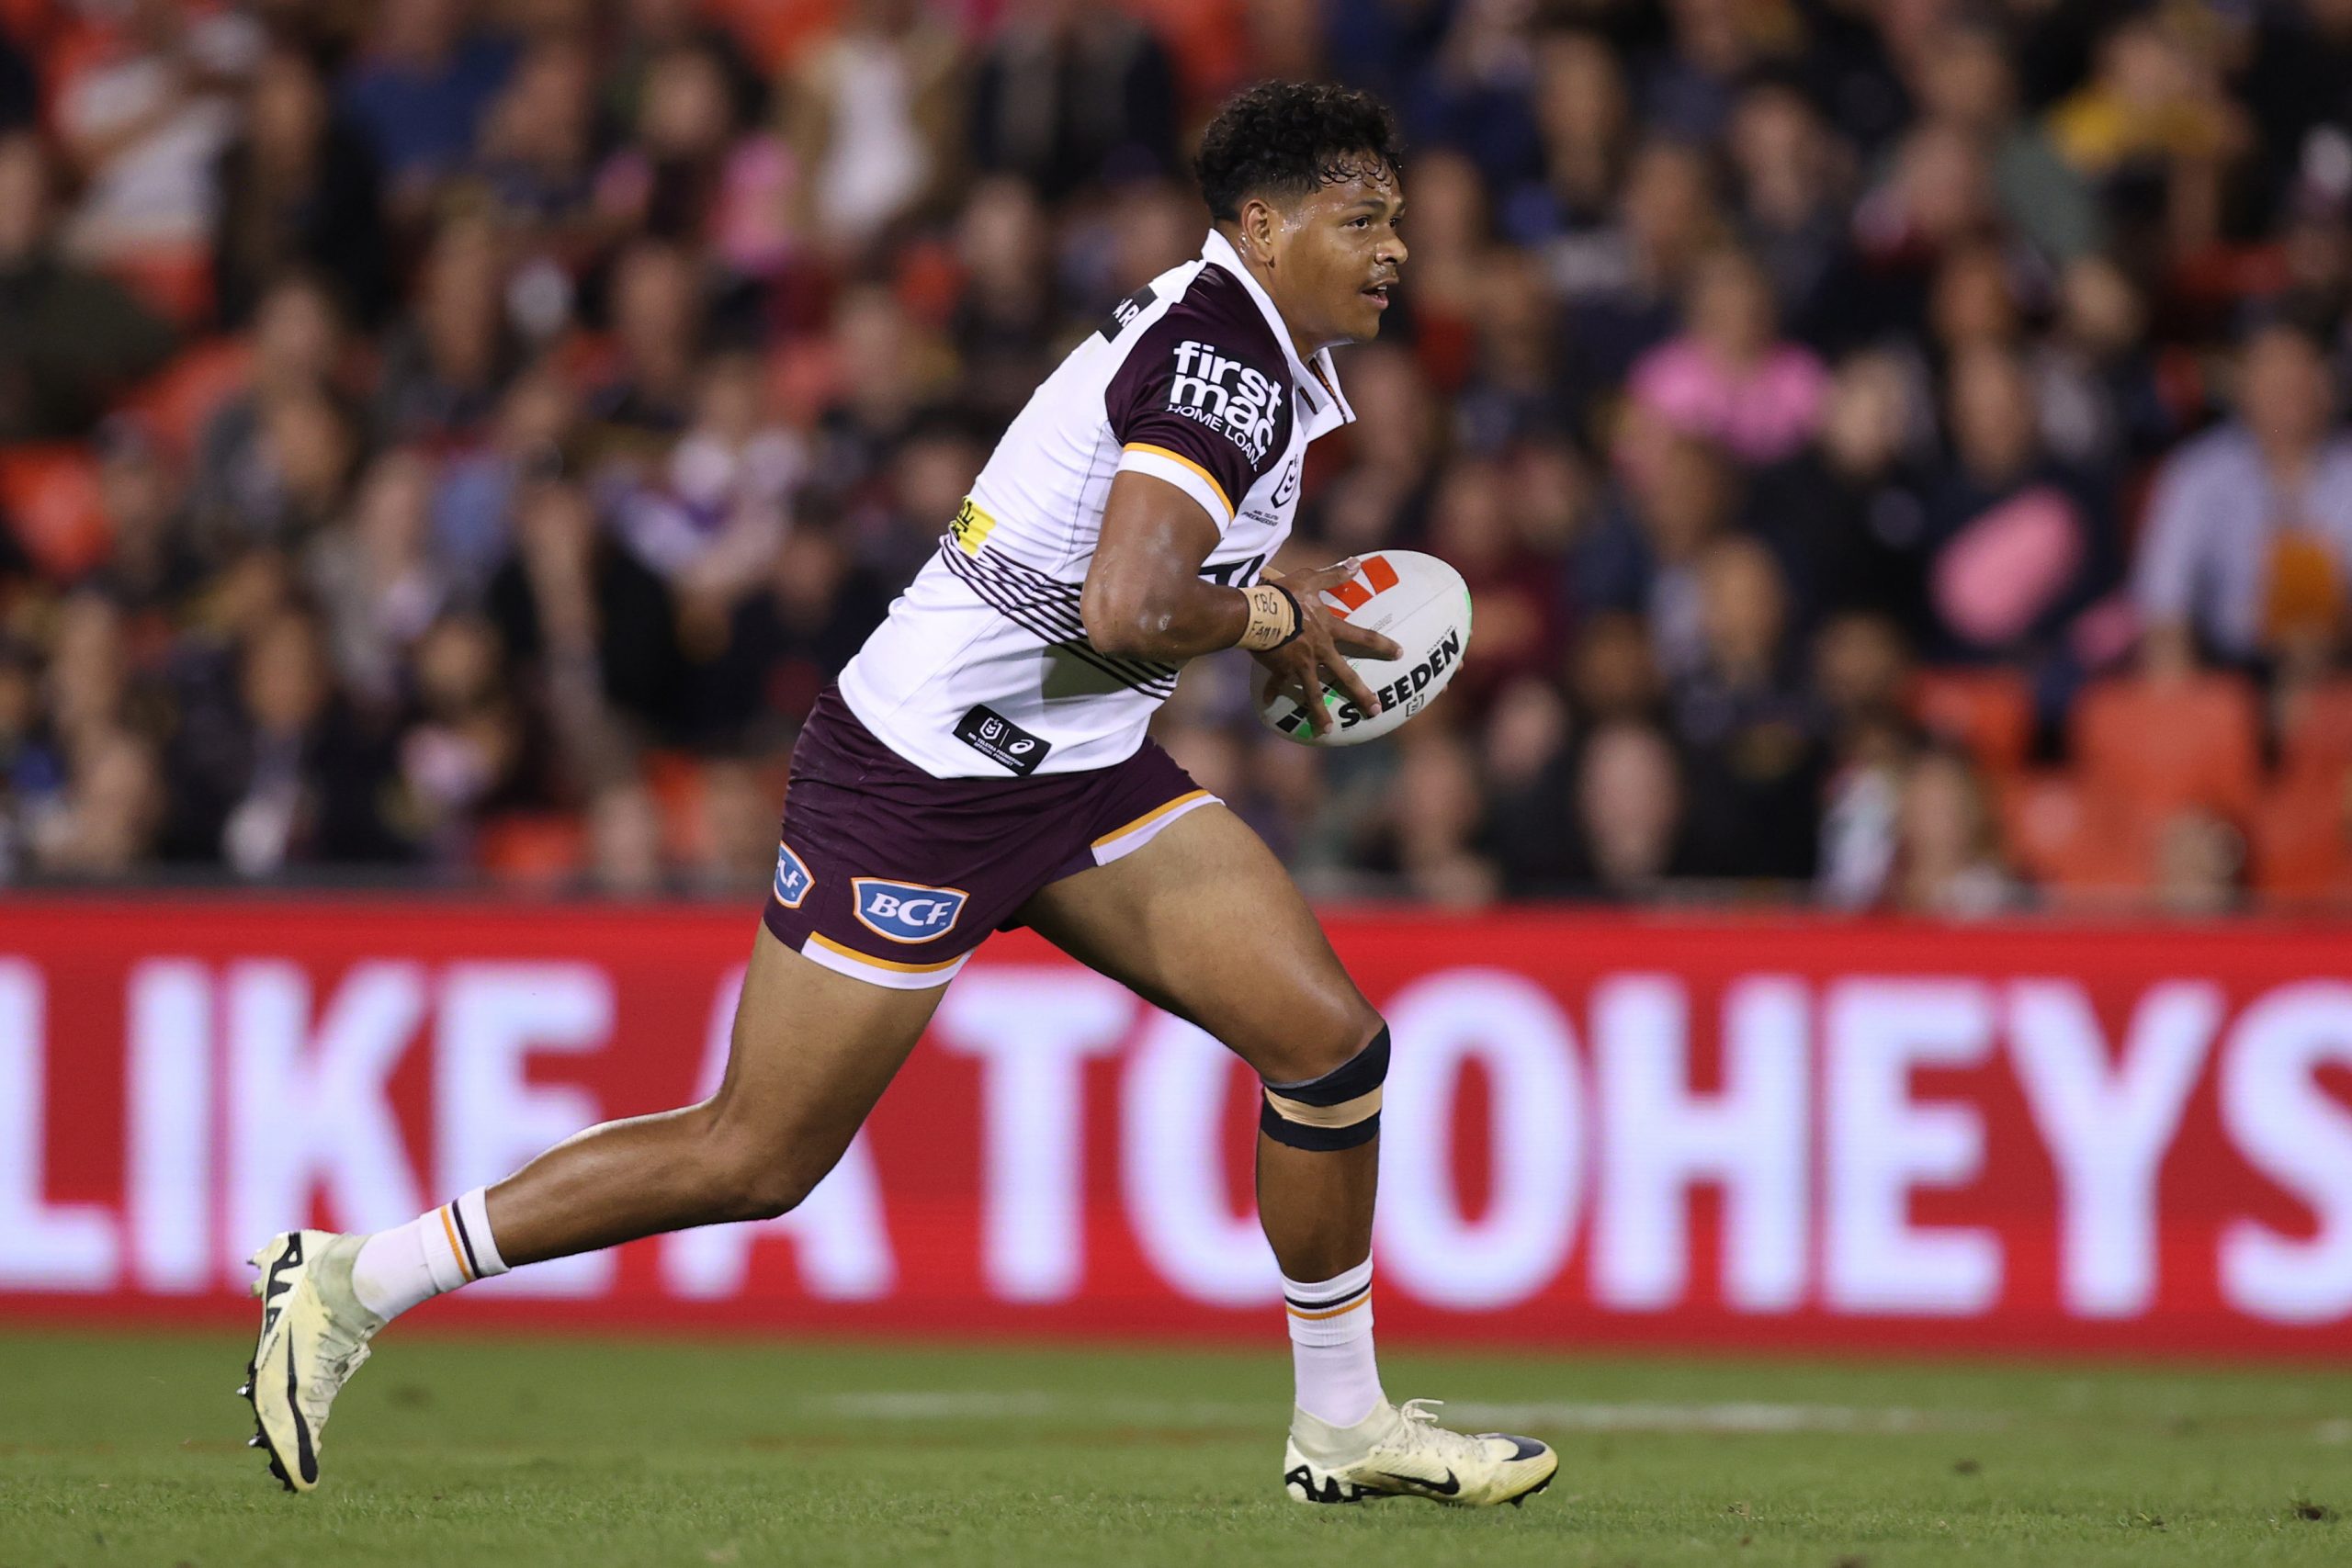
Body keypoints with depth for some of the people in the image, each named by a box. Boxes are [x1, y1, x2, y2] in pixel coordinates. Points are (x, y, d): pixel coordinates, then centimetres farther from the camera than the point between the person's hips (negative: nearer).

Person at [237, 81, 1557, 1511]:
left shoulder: (1232, 340, 11)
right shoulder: (1225, 361, -20)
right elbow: (1128, 609, -32)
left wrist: (1266, 594, 10)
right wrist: (1270, 618, -14)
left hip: (1077, 773, 10)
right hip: (922, 786, -10)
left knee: (1332, 1038, -1)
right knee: (758, 1160, -3)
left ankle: (1344, 1424, 11)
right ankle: (354, 1282, 7)